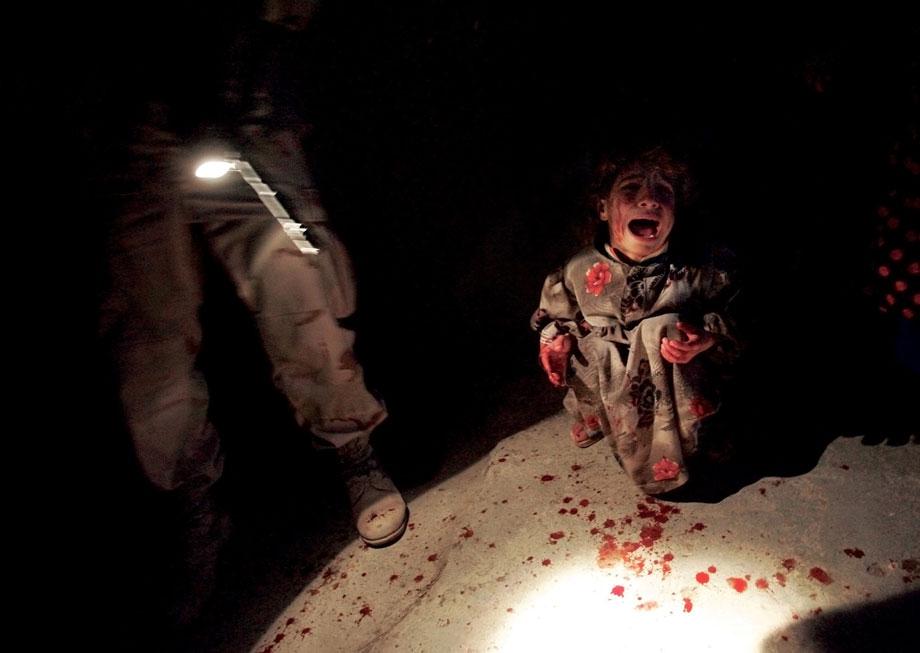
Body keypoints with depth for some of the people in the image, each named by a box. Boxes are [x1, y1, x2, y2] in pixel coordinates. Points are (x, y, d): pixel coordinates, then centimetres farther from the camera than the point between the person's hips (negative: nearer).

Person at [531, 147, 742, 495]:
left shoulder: (699, 271, -16)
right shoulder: (579, 271, -12)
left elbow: (727, 317, -1)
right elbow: (556, 313, 7)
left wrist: (708, 338, -24)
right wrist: (557, 341, -14)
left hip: (672, 391, 0)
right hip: (611, 393, 1)